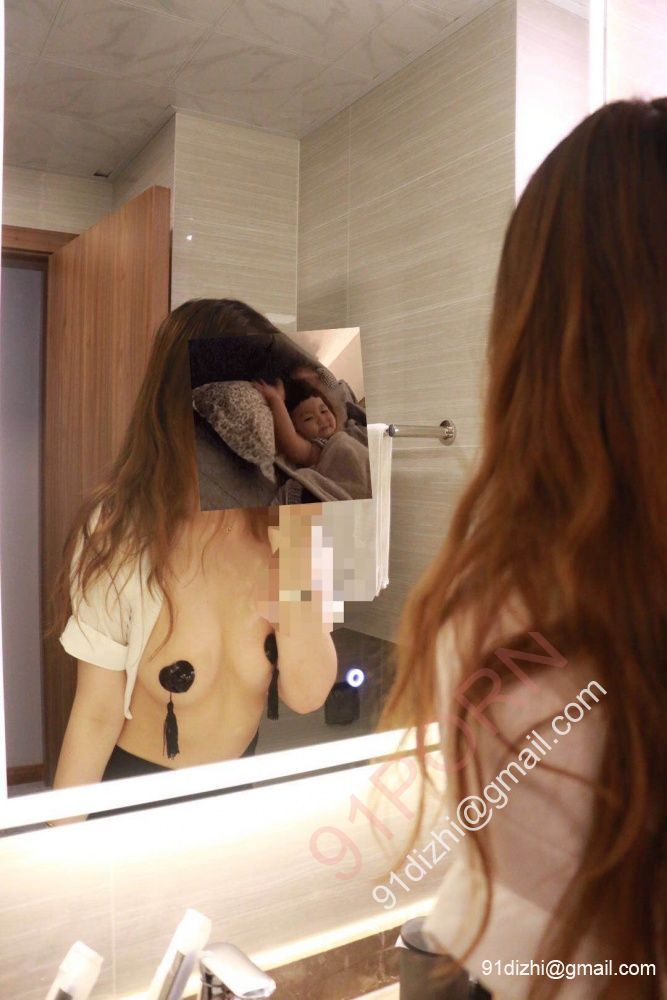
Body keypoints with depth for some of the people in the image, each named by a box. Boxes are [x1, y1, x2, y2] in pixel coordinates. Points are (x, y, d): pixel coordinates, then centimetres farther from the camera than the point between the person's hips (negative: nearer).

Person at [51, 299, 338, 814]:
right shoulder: (119, 532, -21)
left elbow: (306, 694, -21)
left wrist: (298, 534, -28)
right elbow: (98, 714, -15)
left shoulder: (286, 519, -15)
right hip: (134, 783, -2)